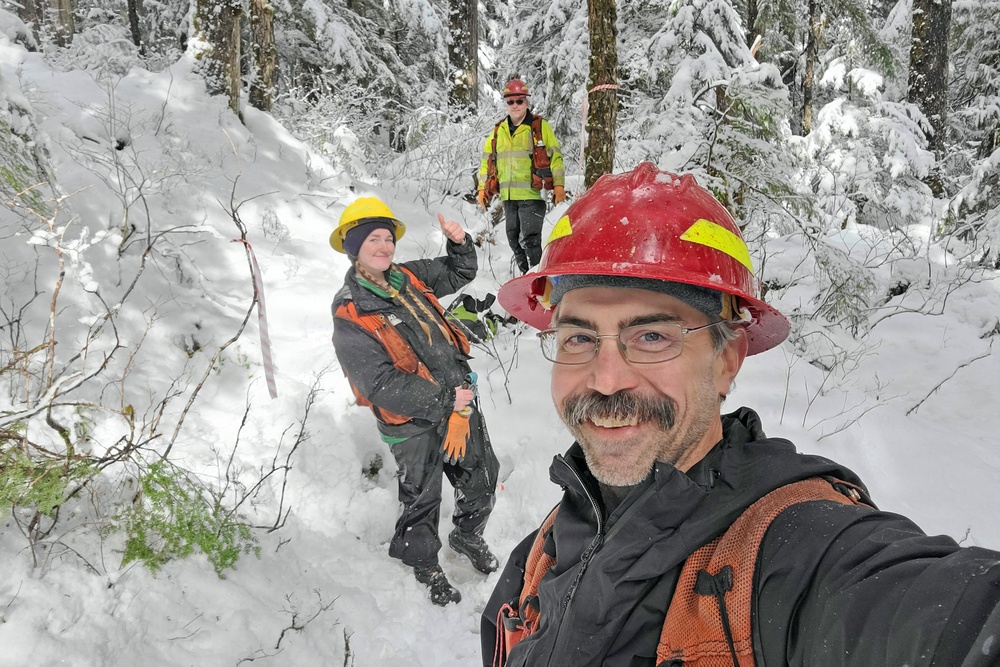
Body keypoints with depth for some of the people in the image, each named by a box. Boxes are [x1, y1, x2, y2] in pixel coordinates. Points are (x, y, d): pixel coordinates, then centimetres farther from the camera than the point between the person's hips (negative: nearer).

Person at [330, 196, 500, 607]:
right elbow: (382, 385, -24)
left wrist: (459, 244, -6)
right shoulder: (349, 314, -19)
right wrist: (445, 401, -22)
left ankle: (468, 537, 49)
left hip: (459, 399, 7)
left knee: (482, 480, 21)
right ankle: (425, 566, 40)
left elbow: (459, 274, 17)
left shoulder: (407, 277, 1)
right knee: (422, 500, 13)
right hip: (415, 424, -6)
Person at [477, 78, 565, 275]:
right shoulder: (498, 130, 16)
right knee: (514, 239, 9)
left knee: (530, 239, -11)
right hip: (508, 196, 5)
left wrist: (559, 185, -7)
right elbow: (487, 160, 21)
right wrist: (482, 188, 14)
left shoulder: (541, 126, 3)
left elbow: (555, 157, 2)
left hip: (532, 194, -5)